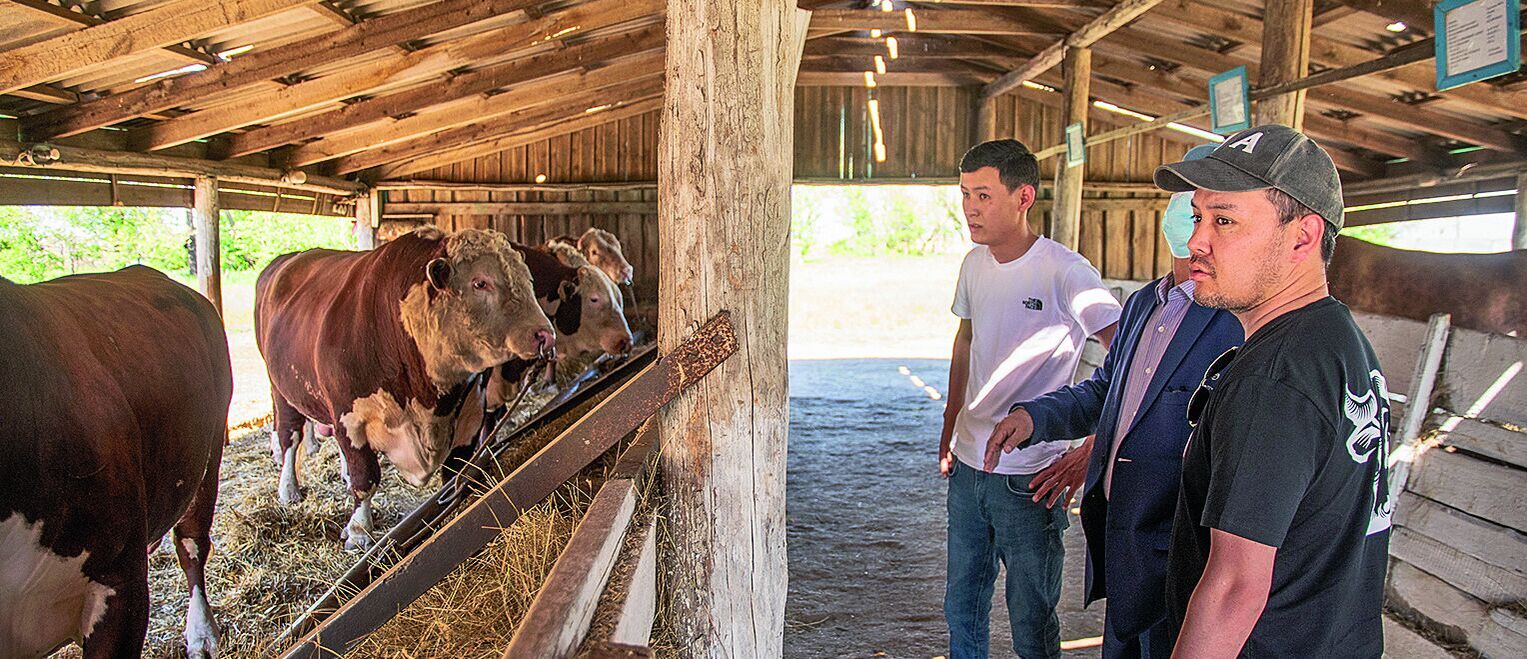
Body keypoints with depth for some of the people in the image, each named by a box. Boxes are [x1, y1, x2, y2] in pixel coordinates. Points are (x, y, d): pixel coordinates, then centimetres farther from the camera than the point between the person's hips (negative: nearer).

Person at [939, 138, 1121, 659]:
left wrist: (1091, 453, -20)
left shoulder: (1065, 273, -17)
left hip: (1029, 479, -6)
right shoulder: (975, 264, 5)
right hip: (967, 466, 6)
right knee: (962, 609, 20)